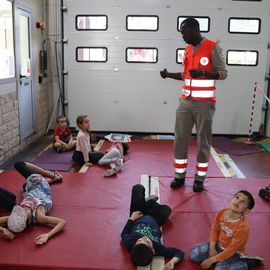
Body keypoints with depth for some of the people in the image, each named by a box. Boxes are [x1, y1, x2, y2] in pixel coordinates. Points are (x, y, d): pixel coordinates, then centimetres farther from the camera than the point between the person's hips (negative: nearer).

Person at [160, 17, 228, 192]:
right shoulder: (188, 49, 12)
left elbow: (223, 73, -9)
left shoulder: (213, 47, -7)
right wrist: (169, 75, 4)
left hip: (204, 103, -6)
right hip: (186, 101, 6)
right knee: (180, 137, 4)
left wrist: (203, 73, -24)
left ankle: (200, 177, 15)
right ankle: (180, 175, 15)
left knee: (203, 140, 3)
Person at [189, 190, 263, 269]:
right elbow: (215, 231, 1)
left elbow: (231, 249, -24)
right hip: (218, 245, 5)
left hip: (233, 252, -5)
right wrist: (212, 248, -10)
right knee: (194, 254, -7)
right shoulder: (222, 212, -14)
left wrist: (211, 260, -20)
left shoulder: (243, 227, -30)